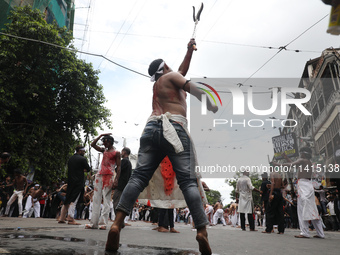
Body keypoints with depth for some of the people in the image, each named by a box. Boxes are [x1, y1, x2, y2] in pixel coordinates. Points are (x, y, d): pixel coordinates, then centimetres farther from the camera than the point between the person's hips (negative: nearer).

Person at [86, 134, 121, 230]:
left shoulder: (116, 153, 1)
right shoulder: (104, 150, 19)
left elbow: (118, 167, -4)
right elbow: (93, 144, 19)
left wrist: (116, 180, -14)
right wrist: (101, 135, 14)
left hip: (109, 177, -6)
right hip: (100, 175, 6)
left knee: (106, 200, -6)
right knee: (96, 199, 2)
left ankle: (103, 223, -5)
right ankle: (94, 223, 4)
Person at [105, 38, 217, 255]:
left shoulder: (157, 84, 37)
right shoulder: (170, 77, 18)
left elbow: (181, 71, 49)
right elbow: (190, 86, -1)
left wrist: (190, 51, 54)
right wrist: (210, 105, 5)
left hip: (152, 128, 6)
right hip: (174, 129, -5)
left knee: (139, 176, -9)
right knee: (188, 180, -10)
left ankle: (117, 224, -25)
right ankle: (202, 231, -19)